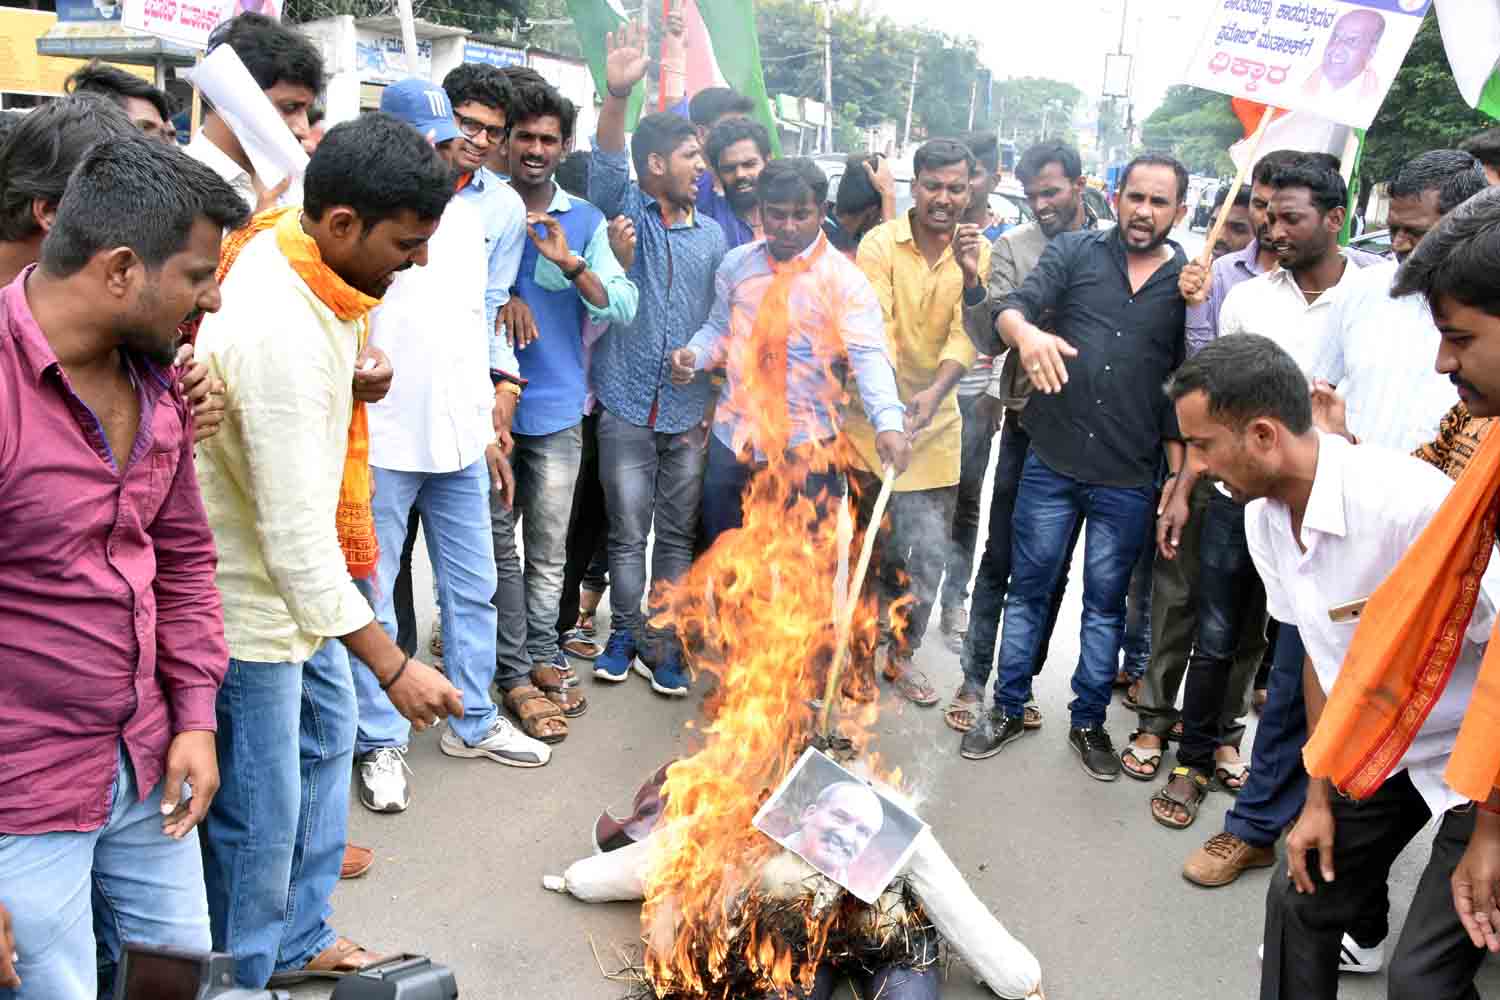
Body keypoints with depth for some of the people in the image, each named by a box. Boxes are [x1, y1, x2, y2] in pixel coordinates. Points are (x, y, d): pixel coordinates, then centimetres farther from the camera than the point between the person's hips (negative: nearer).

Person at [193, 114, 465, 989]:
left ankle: (298, 937, 41)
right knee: (259, 809, 4)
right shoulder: (282, 336, -33)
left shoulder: (291, 243, -4)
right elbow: (295, 537, -32)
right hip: (246, 594, -10)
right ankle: (241, 974, 28)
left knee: (328, 731, 23)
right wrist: (392, 665, -28)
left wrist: (354, 378, 4)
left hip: (298, 569, 10)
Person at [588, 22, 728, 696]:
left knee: (677, 534, 8)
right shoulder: (623, 211, 2)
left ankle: (664, 643, 18)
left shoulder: (712, 236, 11)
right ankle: (626, 633, 22)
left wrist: (717, 405, 7)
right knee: (627, 533, 6)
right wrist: (617, 94, -36)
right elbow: (607, 166, -20)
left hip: (690, 414, 3)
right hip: (627, 407, -2)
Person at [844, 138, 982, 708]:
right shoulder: (881, 244, -9)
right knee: (871, 549, 6)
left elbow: (967, 337, -8)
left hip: (937, 424, 3)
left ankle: (900, 654, 29)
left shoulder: (976, 251, 2)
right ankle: (860, 655, 25)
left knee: (928, 555, 8)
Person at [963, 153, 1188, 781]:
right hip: (1051, 461, 0)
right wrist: (1026, 333, -35)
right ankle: (1009, 709, 25)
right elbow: (1013, 307, -11)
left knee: (1106, 601, 12)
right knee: (1029, 587, 10)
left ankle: (1088, 721, 28)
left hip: (1130, 478, 0)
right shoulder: (1076, 253, 3)